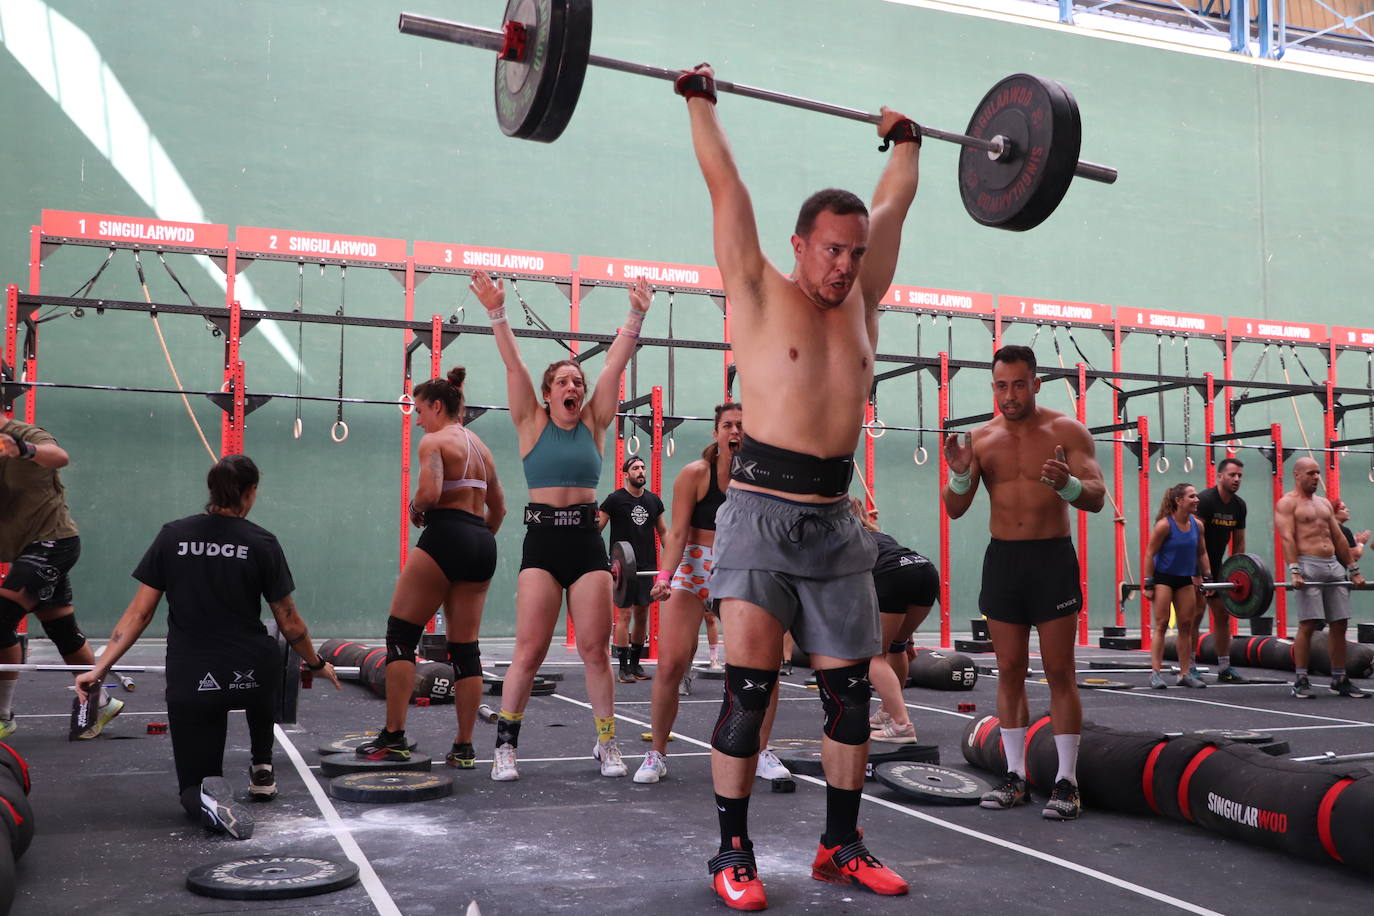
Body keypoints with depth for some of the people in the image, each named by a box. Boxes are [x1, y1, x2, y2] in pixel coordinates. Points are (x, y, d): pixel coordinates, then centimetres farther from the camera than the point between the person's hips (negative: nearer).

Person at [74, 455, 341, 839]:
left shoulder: (172, 536, 2)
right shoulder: (262, 543, -3)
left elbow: (139, 613, 0)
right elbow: (289, 624, 2)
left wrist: (99, 668, 6)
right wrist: (317, 664, 18)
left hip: (190, 685, 1)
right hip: (251, 676, 0)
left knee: (193, 784, 18)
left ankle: (207, 798, -20)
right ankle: (262, 771, 32)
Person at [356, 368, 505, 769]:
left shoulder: (434, 441, -4)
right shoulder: (481, 447, 20)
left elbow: (429, 492, -21)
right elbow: (498, 508, 23)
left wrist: (415, 510, -1)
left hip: (444, 539, -8)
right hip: (482, 543, 8)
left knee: (400, 634, 3)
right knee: (465, 646, 8)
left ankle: (394, 737, 0)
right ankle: (464, 747, 8)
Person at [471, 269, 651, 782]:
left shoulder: (594, 423, 10)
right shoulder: (532, 423, 6)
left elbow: (615, 365, 2)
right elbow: (513, 364, -5)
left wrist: (636, 316, -6)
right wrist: (497, 313, -15)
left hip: (587, 540, 2)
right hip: (542, 541, -2)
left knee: (595, 649, 2)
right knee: (529, 650, -4)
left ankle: (607, 744, 12)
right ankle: (505, 747, 5)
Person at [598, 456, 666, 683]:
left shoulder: (654, 500, 12)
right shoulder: (615, 500, -3)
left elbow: (663, 532, 19)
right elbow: (596, 529, -4)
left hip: (646, 567, 5)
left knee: (642, 615, 8)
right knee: (624, 614, -9)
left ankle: (636, 664, 18)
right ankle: (624, 667, -4)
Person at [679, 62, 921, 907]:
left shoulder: (861, 300, 11)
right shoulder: (759, 291, 0)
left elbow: (893, 206, 25)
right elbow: (726, 184, 4)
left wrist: (908, 144, 36)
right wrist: (700, 101, 11)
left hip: (836, 519, 5)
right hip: (764, 512, -5)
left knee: (851, 689, 7)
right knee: (749, 688, -5)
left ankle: (842, 845, 20)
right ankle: (734, 853, 7)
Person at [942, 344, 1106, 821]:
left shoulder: (1067, 431, -3)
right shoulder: (981, 438, 5)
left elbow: (1096, 498, -11)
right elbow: (955, 509, 3)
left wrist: (1068, 484, -33)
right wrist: (959, 474, -19)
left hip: (1053, 558, -3)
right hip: (1002, 559, 3)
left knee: (1060, 673, -1)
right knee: (1010, 671, 6)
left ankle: (1066, 782, 3)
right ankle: (1016, 776, 14)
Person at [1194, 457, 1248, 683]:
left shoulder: (1239, 505, 4)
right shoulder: (1205, 500, -19)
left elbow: (1238, 542, 10)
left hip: (1215, 566, 8)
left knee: (1223, 616, 8)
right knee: (1195, 616, -8)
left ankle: (1224, 669, 14)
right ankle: (1188, 669, -1)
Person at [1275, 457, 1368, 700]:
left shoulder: (1324, 503, 21)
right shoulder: (1287, 503, -1)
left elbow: (1338, 538, 20)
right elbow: (1288, 539, -12)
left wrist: (1354, 570, 15)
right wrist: (1294, 571, -23)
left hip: (1333, 566, 7)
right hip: (1307, 566, -7)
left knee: (1339, 624, 5)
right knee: (1308, 624, -11)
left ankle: (1339, 680, 13)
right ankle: (1300, 681, -5)